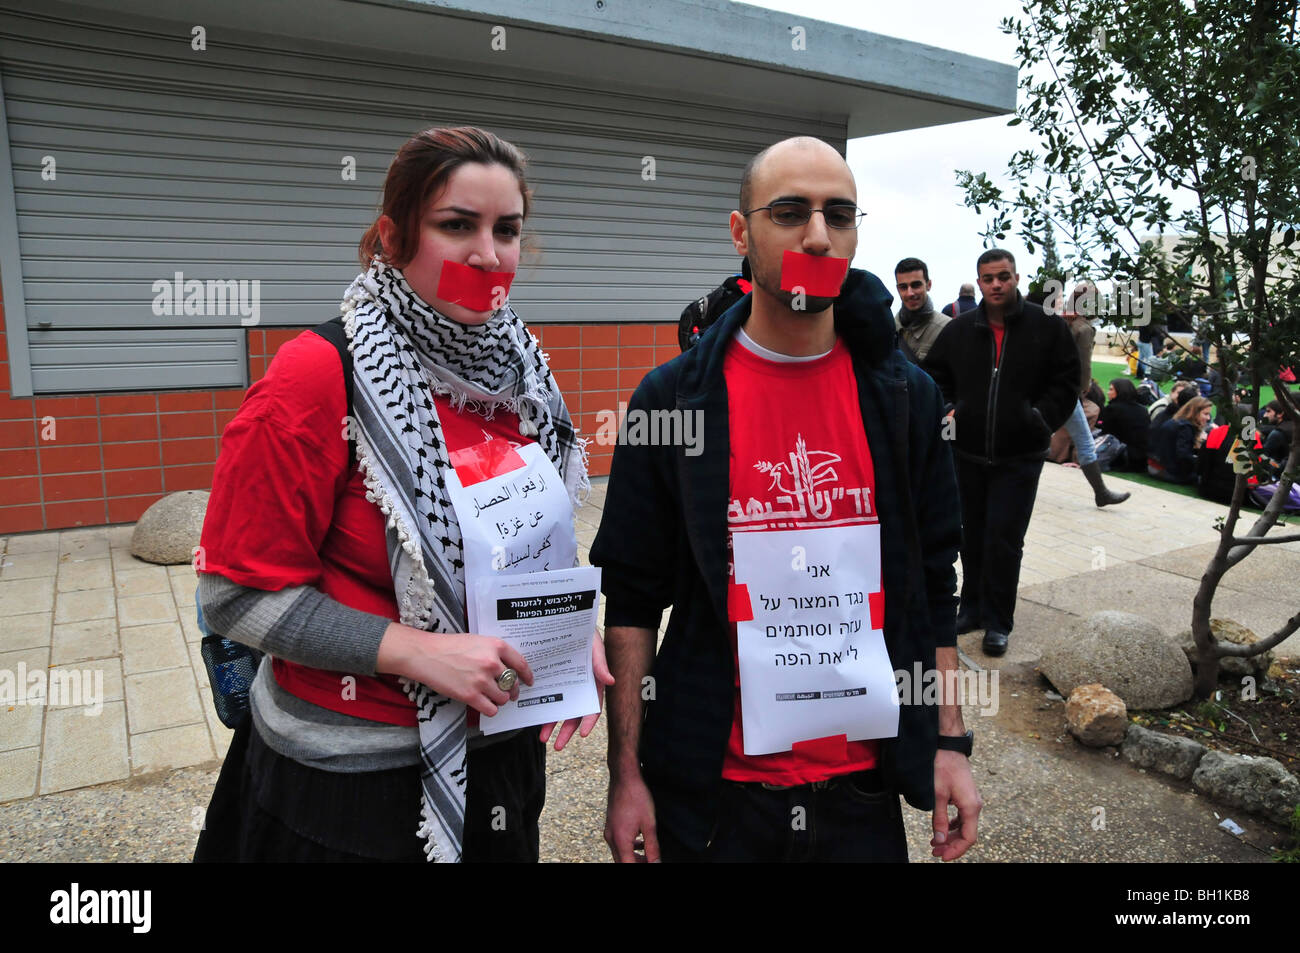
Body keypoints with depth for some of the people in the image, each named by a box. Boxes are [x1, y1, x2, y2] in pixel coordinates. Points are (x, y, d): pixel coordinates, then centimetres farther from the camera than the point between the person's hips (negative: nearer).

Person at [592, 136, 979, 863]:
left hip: (864, 784, 3)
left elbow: (934, 582, 6)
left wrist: (950, 742, 5)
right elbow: (632, 601, -5)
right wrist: (626, 774, -5)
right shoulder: (673, 398, -8)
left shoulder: (905, 395, 0)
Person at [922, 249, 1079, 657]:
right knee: (972, 536, 14)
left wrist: (1042, 419, -9)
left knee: (1004, 540, -3)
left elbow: (1066, 383, 2)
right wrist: (947, 410, 0)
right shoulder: (960, 329, 4)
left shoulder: (1048, 327, -2)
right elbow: (935, 374, 15)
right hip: (968, 453, 3)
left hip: (1019, 458, -3)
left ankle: (998, 622, 12)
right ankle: (973, 608, 30)